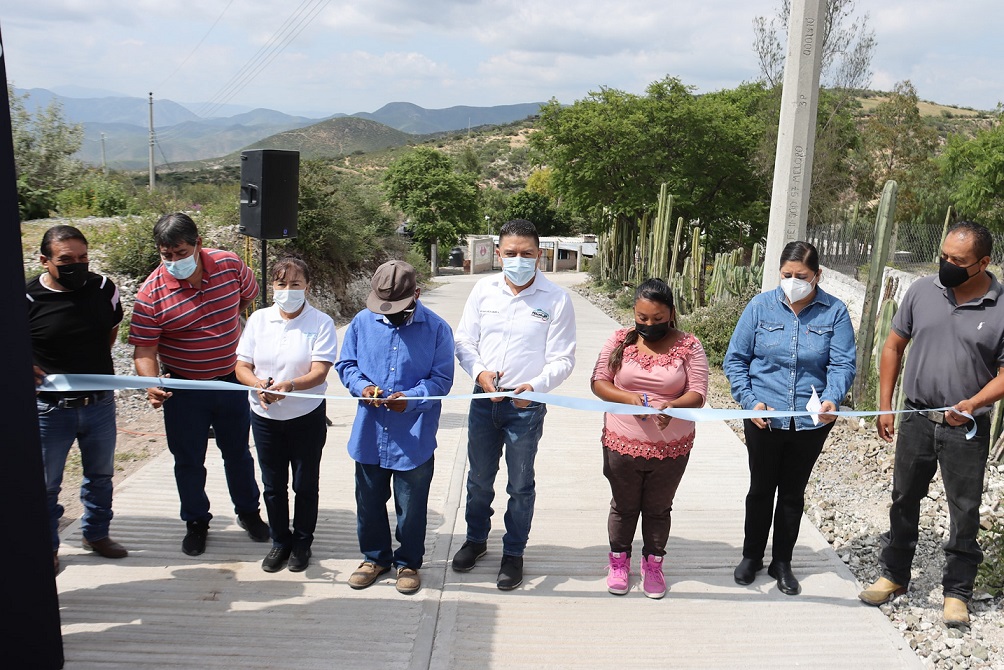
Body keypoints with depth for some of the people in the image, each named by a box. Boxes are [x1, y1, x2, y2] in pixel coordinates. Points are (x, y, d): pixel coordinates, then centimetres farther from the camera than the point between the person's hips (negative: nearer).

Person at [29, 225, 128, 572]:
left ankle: (97, 533, 40)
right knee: (46, 483, 11)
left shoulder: (104, 289, -4)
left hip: (100, 403, 4)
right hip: (50, 408, -3)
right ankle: (47, 546, 32)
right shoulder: (27, 299, -15)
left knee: (100, 475, 19)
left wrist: (92, 361, 8)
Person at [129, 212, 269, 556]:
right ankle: (196, 522, 34)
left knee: (238, 452, 18)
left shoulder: (229, 265, -12)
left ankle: (248, 512, 38)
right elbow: (144, 348, -17)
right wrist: (152, 384, -34)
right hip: (183, 389, -2)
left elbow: (248, 298, 8)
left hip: (231, 381, 2)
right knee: (188, 460, 12)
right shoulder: (151, 294, -19)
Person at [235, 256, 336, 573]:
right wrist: (260, 385, -20)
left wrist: (289, 386, -36)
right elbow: (241, 367, 1)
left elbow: (319, 372, -18)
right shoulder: (258, 319, 2)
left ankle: (302, 543, 30)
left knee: (305, 485, 10)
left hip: (307, 417, -3)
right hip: (265, 417, 3)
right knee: (273, 485, 14)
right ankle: (280, 541, 33)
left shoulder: (320, 323, -10)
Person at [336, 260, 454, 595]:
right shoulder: (362, 322, -2)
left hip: (415, 439, -3)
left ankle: (408, 562, 34)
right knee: (369, 501, 18)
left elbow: (442, 379, -8)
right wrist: (362, 386, -15)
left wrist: (411, 399, -24)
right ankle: (375, 557, 40)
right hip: (369, 434, 3)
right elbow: (345, 365, 6)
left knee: (411, 506, 12)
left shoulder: (436, 328, -9)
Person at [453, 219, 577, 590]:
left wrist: (534, 386, -26)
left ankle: (513, 553, 29)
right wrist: (480, 372, -14)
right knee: (479, 478, 18)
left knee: (520, 485, 11)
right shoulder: (484, 289, -1)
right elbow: (464, 341, 5)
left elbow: (562, 359, -9)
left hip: (527, 406, -3)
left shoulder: (556, 299, -9)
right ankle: (476, 539, 41)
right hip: (484, 400, 3)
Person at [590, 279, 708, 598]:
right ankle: (619, 562, 36)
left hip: (671, 448, 0)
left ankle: (653, 564, 36)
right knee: (623, 507, 16)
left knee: (658, 509, 16)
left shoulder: (688, 346, -6)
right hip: (622, 443, 1)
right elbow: (598, 382, -2)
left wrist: (671, 406, -30)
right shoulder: (620, 340, -3)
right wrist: (627, 397, -20)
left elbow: (698, 393, -10)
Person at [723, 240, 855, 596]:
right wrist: (751, 401, -12)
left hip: (811, 420, 1)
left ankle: (782, 563, 32)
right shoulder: (761, 306, -5)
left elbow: (842, 365, -9)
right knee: (761, 488, 14)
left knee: (793, 492, 15)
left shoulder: (835, 312, -5)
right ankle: (751, 556, 33)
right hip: (763, 417, 0)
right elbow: (735, 359, -2)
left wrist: (831, 399, -28)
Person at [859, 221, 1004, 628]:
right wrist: (885, 406, 3)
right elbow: (894, 346, 5)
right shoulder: (922, 291, -3)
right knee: (904, 500, 14)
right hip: (916, 420, 2)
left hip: (967, 428, -2)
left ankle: (957, 591, 25)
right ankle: (894, 575, 31)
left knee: (965, 511, 8)